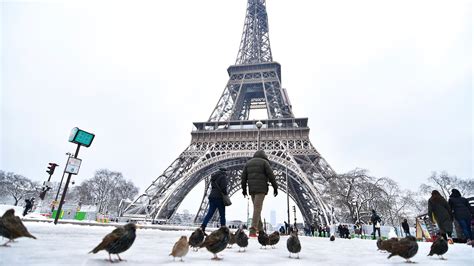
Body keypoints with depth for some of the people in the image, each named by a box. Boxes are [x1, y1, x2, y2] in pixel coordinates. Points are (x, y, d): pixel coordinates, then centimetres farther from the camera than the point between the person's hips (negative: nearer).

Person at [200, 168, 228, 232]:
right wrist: (225, 195, -5)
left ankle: (203, 226, -3)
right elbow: (223, 187, -17)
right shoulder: (223, 177, -6)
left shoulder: (214, 177, 19)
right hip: (219, 198, -7)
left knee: (210, 213, 7)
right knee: (222, 214, 2)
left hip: (212, 197, 7)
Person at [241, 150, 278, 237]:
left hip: (251, 189, 5)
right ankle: (253, 230, -16)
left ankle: (260, 229, 13)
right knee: (257, 209, -9)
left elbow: (243, 176, 14)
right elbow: (271, 175, -4)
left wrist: (244, 188, 18)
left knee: (256, 208, 13)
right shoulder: (264, 162, 2)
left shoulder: (248, 163, 17)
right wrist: (275, 187, 0)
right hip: (261, 188, -5)